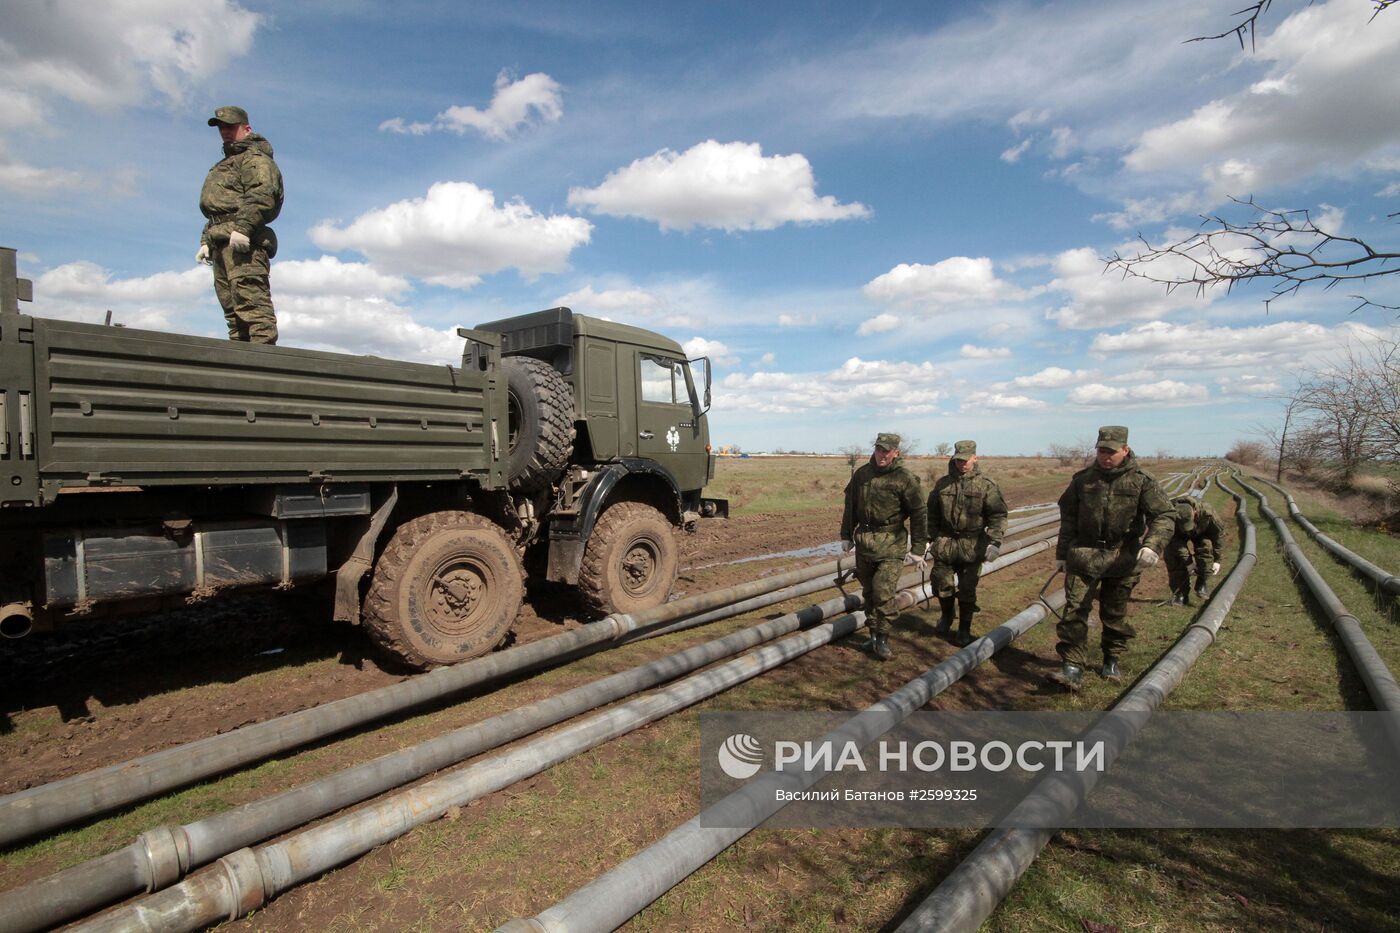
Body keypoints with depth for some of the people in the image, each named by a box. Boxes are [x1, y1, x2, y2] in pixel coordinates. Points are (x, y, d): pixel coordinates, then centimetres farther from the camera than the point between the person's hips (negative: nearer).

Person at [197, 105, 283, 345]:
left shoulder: (255, 158, 3)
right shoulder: (224, 165, 34)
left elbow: (262, 194, -17)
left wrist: (242, 227, -27)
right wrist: (206, 241, 23)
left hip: (243, 243, -10)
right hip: (222, 244, 10)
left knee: (252, 301, -20)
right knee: (232, 307, 6)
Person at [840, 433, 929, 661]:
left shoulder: (905, 479, -8)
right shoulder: (861, 474, 5)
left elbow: (919, 514, -4)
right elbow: (850, 506, 15)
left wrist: (918, 549, -4)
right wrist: (846, 535, 15)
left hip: (891, 542, -4)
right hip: (863, 540, 5)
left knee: (883, 592, -12)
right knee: (868, 591, 12)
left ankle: (883, 638, 3)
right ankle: (873, 634, 26)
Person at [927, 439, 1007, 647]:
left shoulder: (987, 484, -4)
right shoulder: (942, 483, 5)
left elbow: (998, 515, -7)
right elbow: (932, 513, 13)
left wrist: (994, 541, -16)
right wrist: (931, 538, 11)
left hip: (972, 546, -3)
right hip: (945, 543, 3)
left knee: (967, 590, 4)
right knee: (941, 584, 9)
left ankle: (964, 630, 19)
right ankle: (946, 615, 36)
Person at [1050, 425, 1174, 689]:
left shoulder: (1141, 482, -3)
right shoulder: (1082, 479, 4)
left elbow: (1163, 515, -10)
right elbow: (1068, 518, 10)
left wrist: (1152, 545, -28)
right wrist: (1062, 554, 11)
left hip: (1123, 558, -1)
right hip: (1083, 555, 1)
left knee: (1115, 613, 13)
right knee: (1075, 610, -8)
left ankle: (1111, 660, 34)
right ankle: (1071, 667, -7)